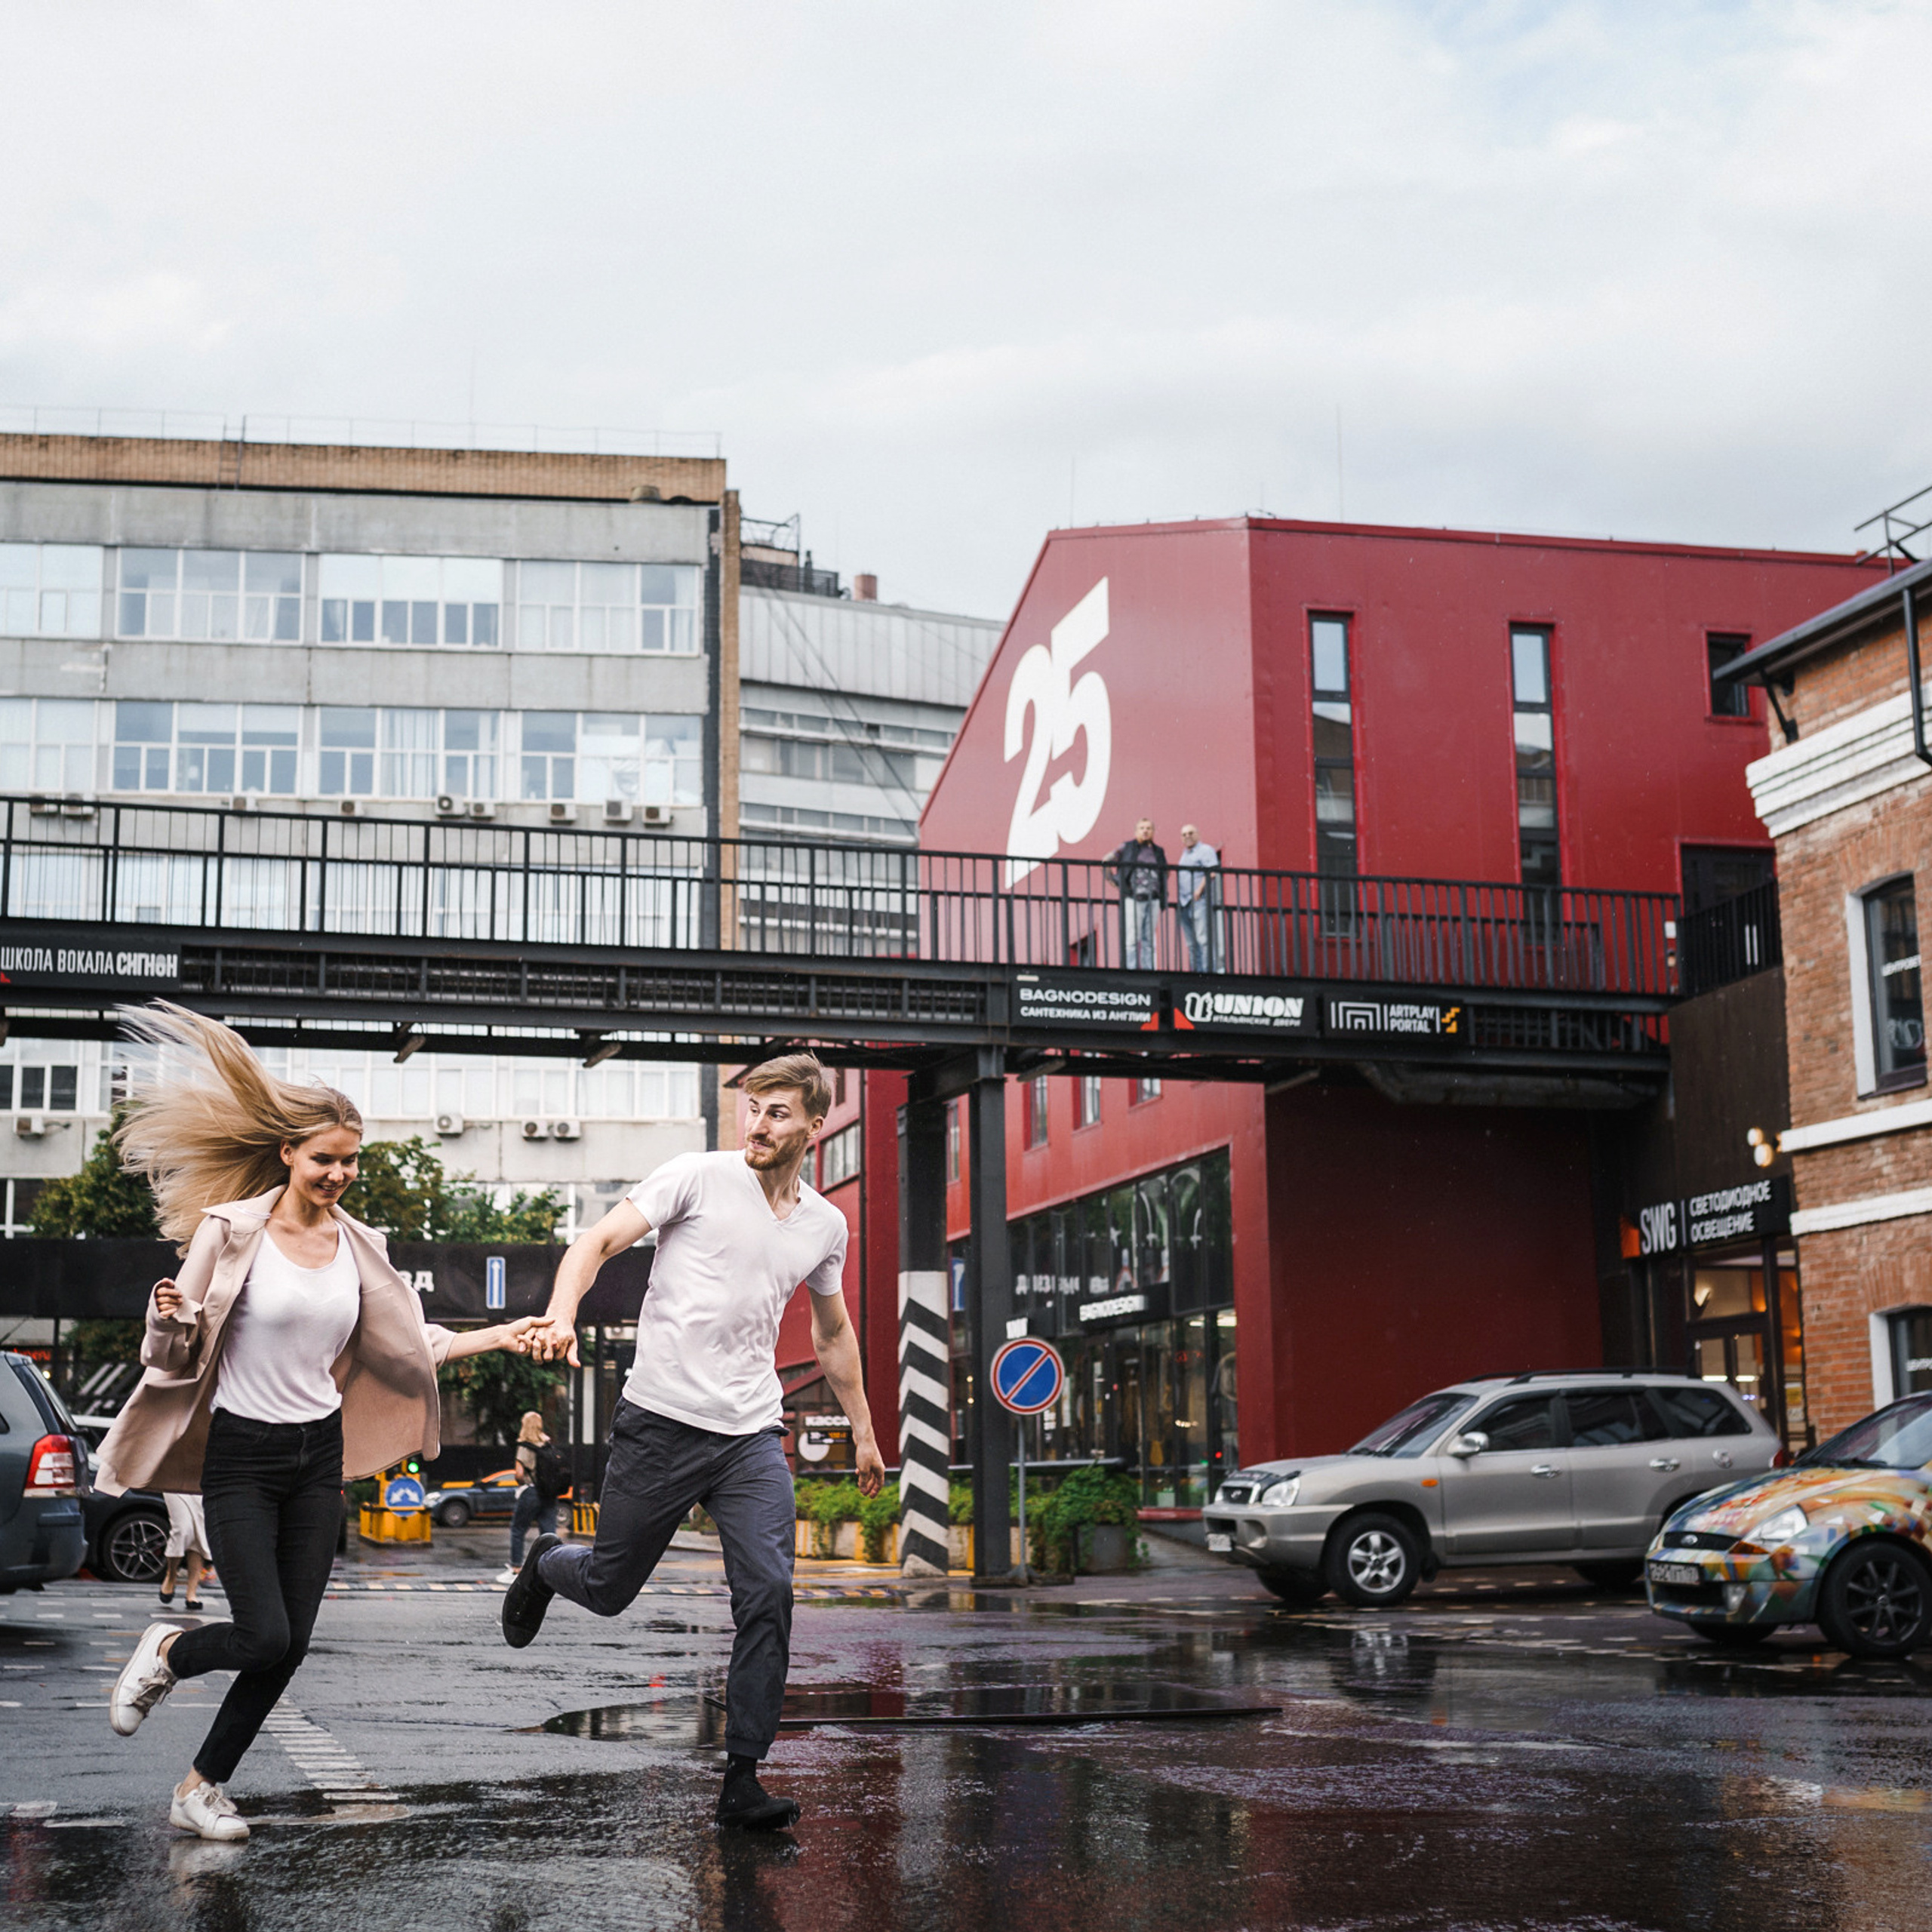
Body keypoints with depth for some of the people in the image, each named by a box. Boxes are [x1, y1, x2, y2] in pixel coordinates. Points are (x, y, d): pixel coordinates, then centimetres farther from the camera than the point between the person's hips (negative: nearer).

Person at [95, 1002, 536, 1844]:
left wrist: (497, 1337, 8)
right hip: (242, 1456, -5)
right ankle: (167, 1654, 22)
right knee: (265, 1636, -13)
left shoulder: (357, 1245, 4)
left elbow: (401, 1345, 14)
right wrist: (169, 1317, -30)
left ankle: (202, 1787, 23)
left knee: (290, 1643, 3)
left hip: (319, 1455, 5)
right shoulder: (233, 1230, -11)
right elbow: (177, 1353, -8)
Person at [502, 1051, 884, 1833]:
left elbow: (833, 1334, 25)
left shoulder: (825, 1225, 9)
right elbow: (597, 1243, -9)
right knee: (608, 1588, 8)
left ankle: (742, 1778, -2)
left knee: (768, 1594, -12)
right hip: (660, 1419, -3)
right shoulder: (698, 1177, -6)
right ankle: (546, 1565, 45)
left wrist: (863, 1429, 27)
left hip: (752, 1435, 3)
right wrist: (562, 1316, -28)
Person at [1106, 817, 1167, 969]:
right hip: (1134, 899, -4)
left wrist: (1164, 901, 15)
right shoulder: (1127, 847, 5)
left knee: (1149, 940, 5)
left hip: (1153, 900, 4)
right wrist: (1120, 882, -1)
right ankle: (1131, 968, -8)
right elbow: (1108, 862, 8)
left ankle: (1147, 969, 7)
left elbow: (1165, 877, 24)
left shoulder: (1159, 852, 15)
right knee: (1133, 938, -9)